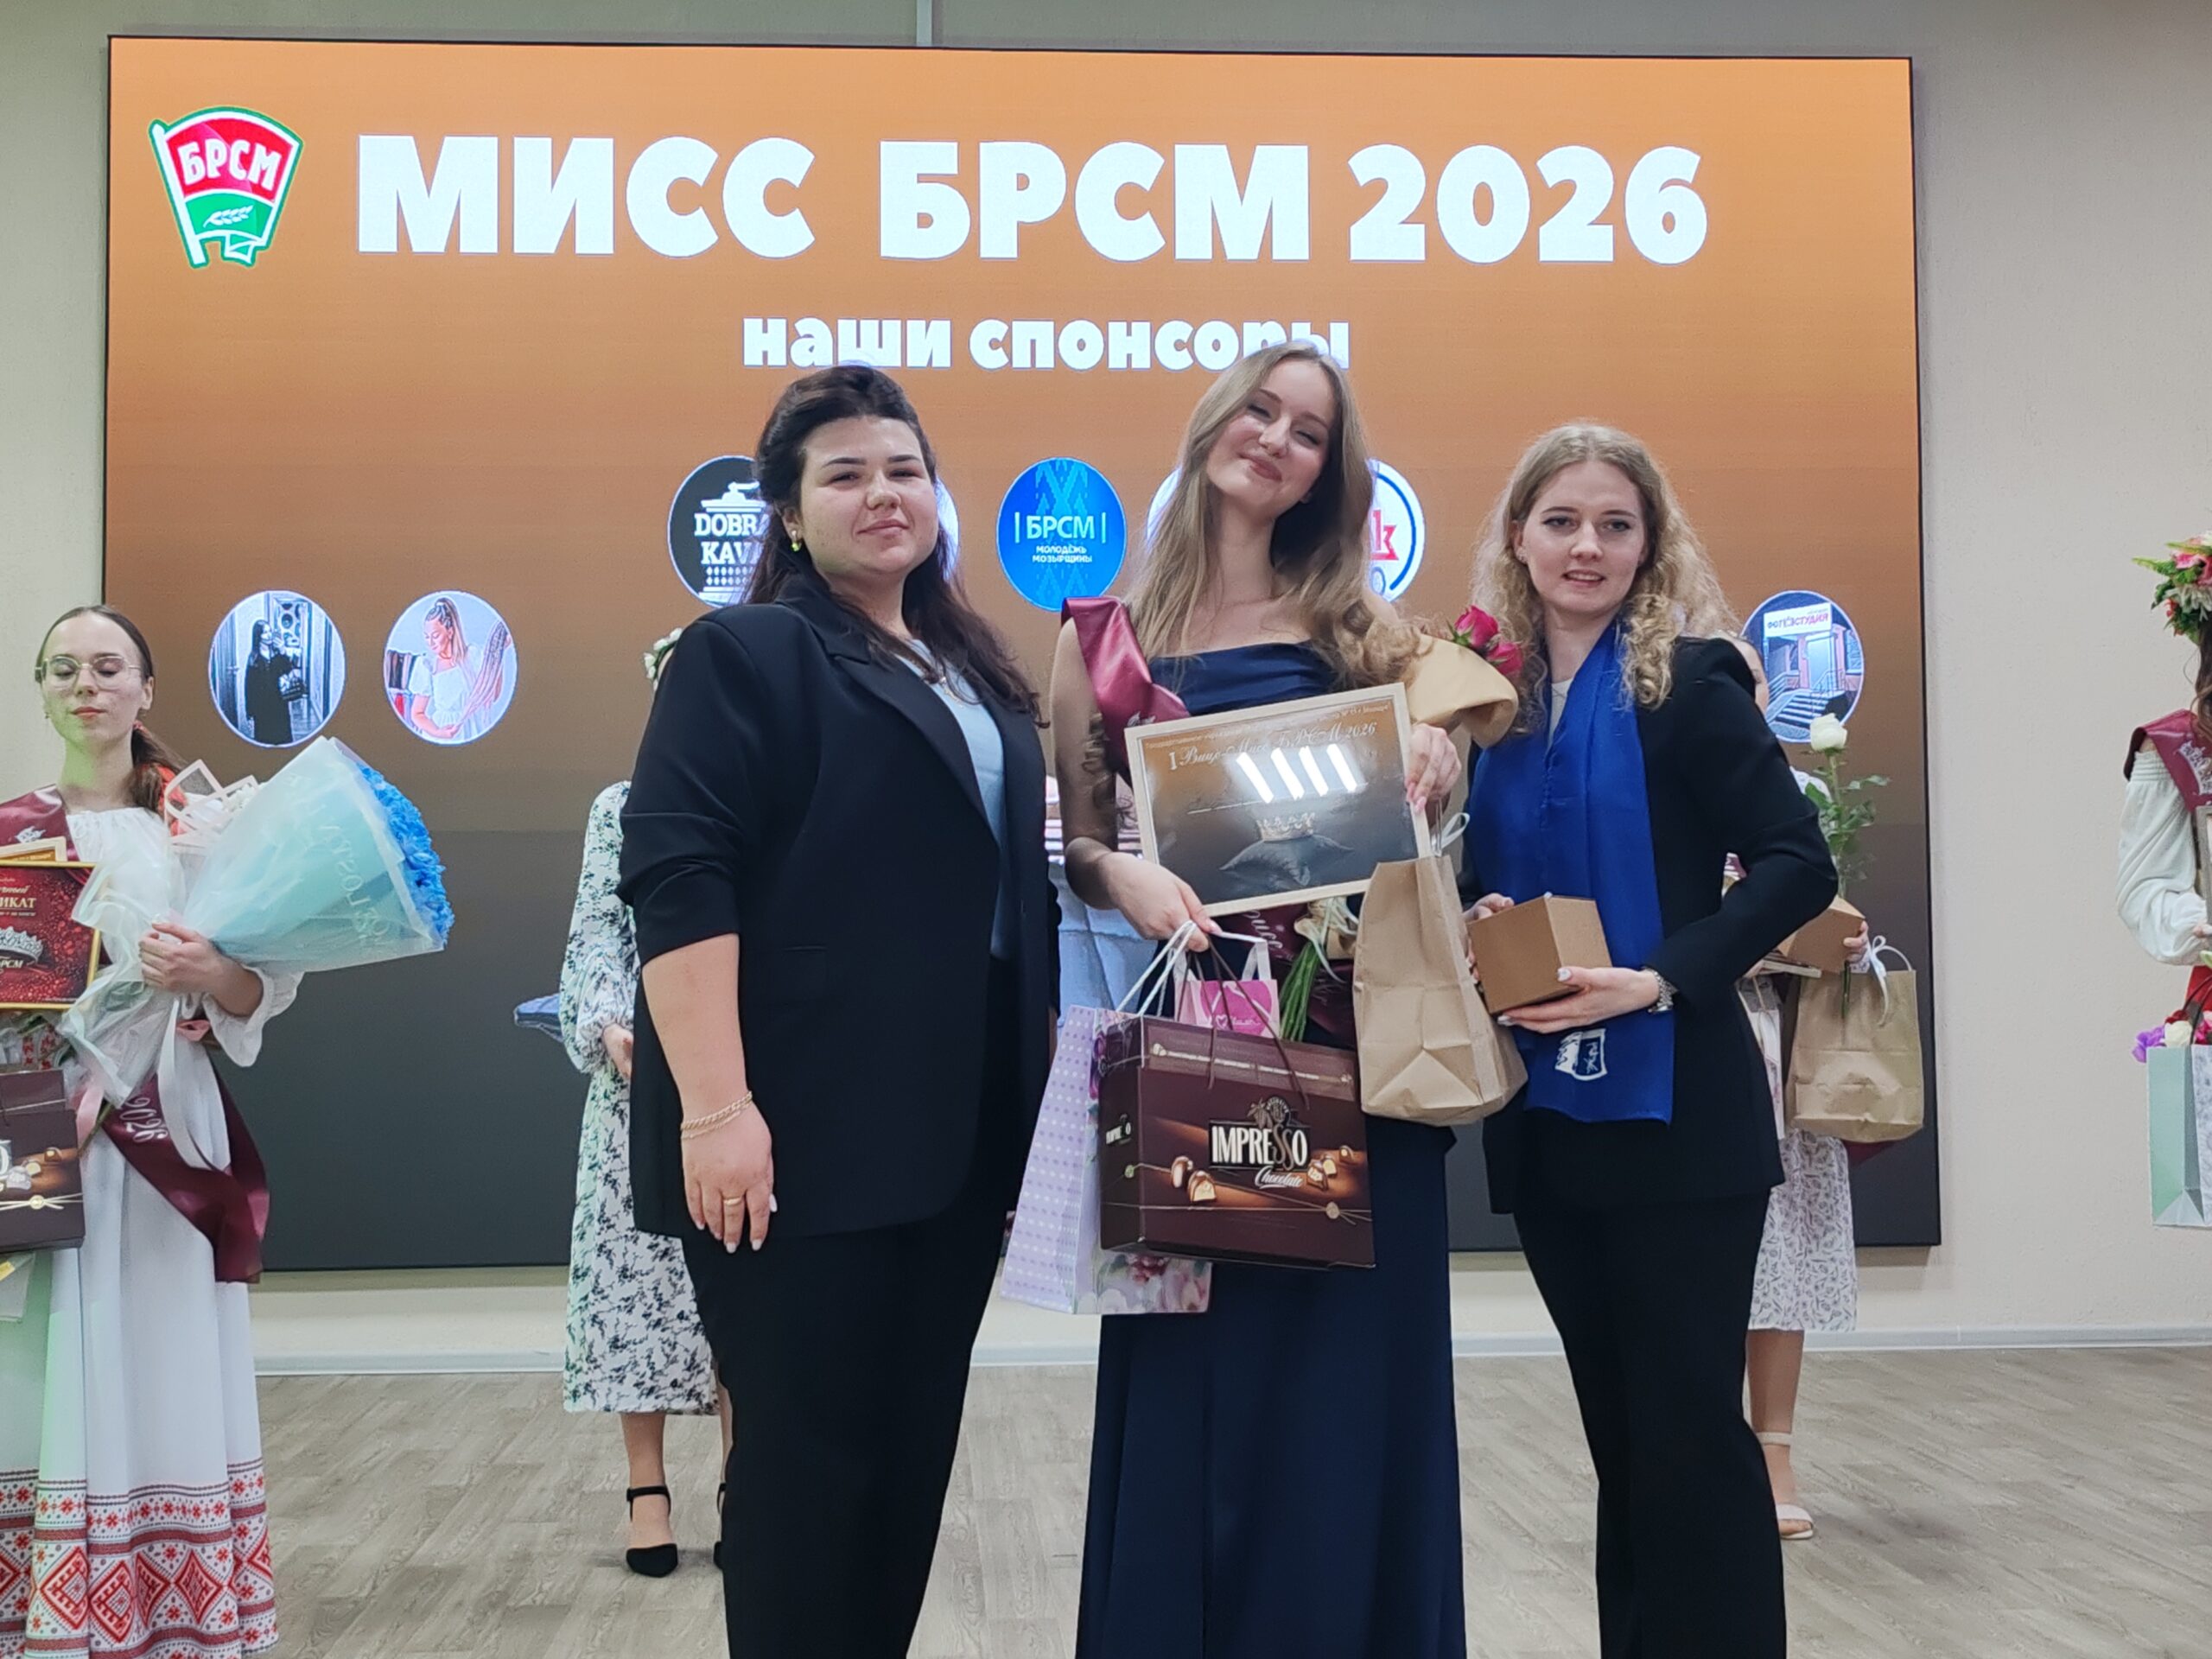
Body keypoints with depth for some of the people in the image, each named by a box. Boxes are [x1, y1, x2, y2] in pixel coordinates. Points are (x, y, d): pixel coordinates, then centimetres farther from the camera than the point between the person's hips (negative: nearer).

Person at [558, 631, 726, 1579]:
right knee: (639, 1263, -1)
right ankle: (647, 1485, 9)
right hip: (645, 1072, 0)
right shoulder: (622, 809, 8)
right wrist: (607, 1023, -13)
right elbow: (595, 934, 3)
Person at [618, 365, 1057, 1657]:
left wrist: (1040, 1083, 18)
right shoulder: (745, 656, -5)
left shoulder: (975, 675, 18)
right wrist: (715, 1105, -24)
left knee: (914, 1448, 12)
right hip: (807, 1135, -7)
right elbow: (679, 885, -15)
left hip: (961, 1133, 7)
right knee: (808, 1454, 0)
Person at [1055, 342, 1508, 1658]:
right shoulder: (1112, 631, 6)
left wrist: (1442, 741, -13)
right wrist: (1124, 872, -17)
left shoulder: (1354, 623, 10)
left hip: (1354, 1027, 1)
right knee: (1197, 1373, 2)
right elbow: (1074, 833, 4)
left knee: (1349, 1371, 3)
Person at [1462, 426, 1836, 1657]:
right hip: (1545, 1116, 5)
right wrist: (1478, 930, -7)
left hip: (1675, 1113, -5)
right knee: (1617, 1423, 14)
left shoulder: (1687, 686, -6)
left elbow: (1799, 864, -13)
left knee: (1692, 1423, -1)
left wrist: (1657, 978, -21)